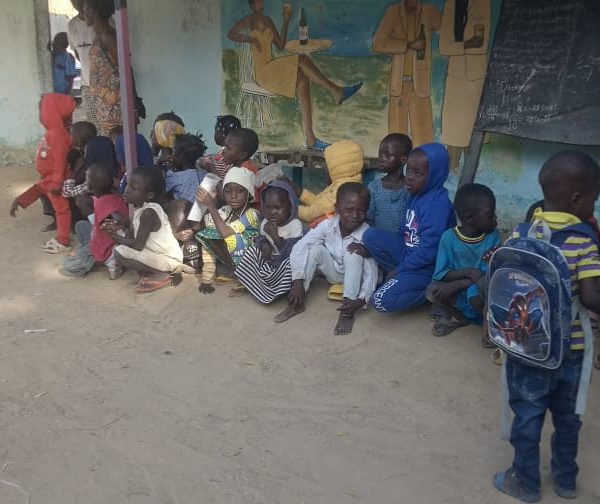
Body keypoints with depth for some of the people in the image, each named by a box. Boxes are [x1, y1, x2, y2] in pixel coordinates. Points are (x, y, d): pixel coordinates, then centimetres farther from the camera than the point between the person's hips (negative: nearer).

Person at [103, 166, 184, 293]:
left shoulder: (148, 212, -25)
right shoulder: (140, 206, 1)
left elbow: (138, 245, -24)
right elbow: (135, 228, 16)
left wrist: (116, 237, -10)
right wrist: (122, 225, -3)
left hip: (169, 260, -9)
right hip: (159, 253, 9)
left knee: (119, 253, -18)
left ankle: (163, 276, -7)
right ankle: (148, 272, 8)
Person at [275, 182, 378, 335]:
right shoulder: (327, 225, -21)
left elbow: (371, 274, -32)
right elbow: (299, 248, -24)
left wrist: (360, 301, -49)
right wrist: (298, 282, -34)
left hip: (355, 275, -3)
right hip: (334, 272, 3)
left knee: (354, 251, -32)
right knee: (316, 248, -24)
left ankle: (347, 311, -32)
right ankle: (297, 303, -18)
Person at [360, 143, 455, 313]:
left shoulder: (437, 204, -24)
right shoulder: (417, 194, 4)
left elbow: (428, 252, -25)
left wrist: (398, 270, -13)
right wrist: (372, 248, 1)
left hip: (426, 267, -8)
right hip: (409, 253, 8)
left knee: (382, 301, -21)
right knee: (371, 235, -9)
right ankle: (402, 279, -2)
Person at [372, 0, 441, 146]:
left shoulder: (430, 13, 5)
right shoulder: (393, 12, 5)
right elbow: (378, 44, -2)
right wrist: (409, 45, -10)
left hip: (420, 85, -1)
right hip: (398, 83, 1)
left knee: (422, 137, -5)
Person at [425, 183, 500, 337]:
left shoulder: (493, 236, -11)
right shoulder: (449, 237, -10)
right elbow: (440, 274, -12)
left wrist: (454, 285, -25)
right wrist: (468, 272, -27)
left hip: (482, 298, -2)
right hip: (458, 298, 3)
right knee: (432, 290, -26)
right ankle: (458, 317, 5)